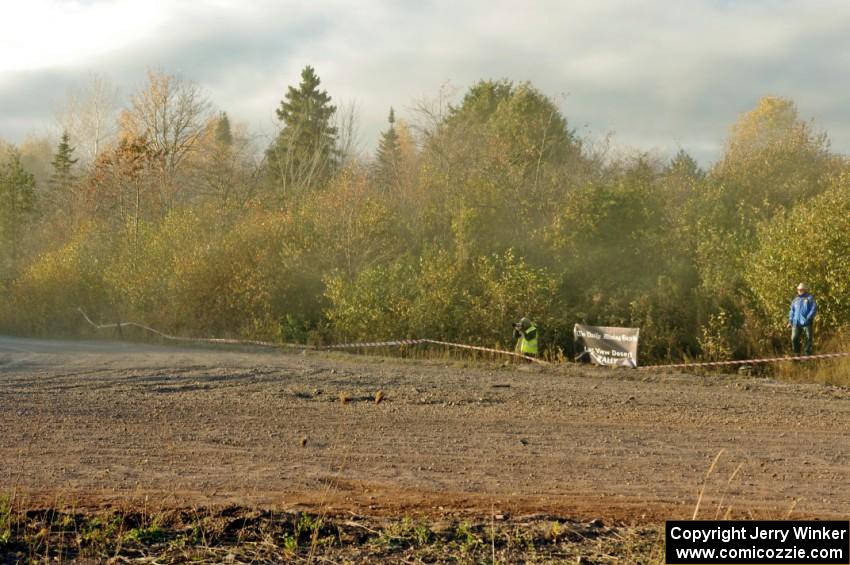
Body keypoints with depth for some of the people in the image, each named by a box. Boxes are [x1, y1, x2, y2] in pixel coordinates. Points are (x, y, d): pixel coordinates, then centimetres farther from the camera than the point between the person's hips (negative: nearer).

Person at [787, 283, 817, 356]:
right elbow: (792, 311, 23)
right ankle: (797, 354, 6)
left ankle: (808, 354, 1)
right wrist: (790, 321, 12)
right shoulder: (795, 300, 20)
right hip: (796, 322, 4)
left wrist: (808, 318, -14)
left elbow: (814, 308, -4)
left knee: (808, 338, -5)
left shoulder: (809, 298, 5)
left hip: (806, 322, -4)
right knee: (794, 338, -4)